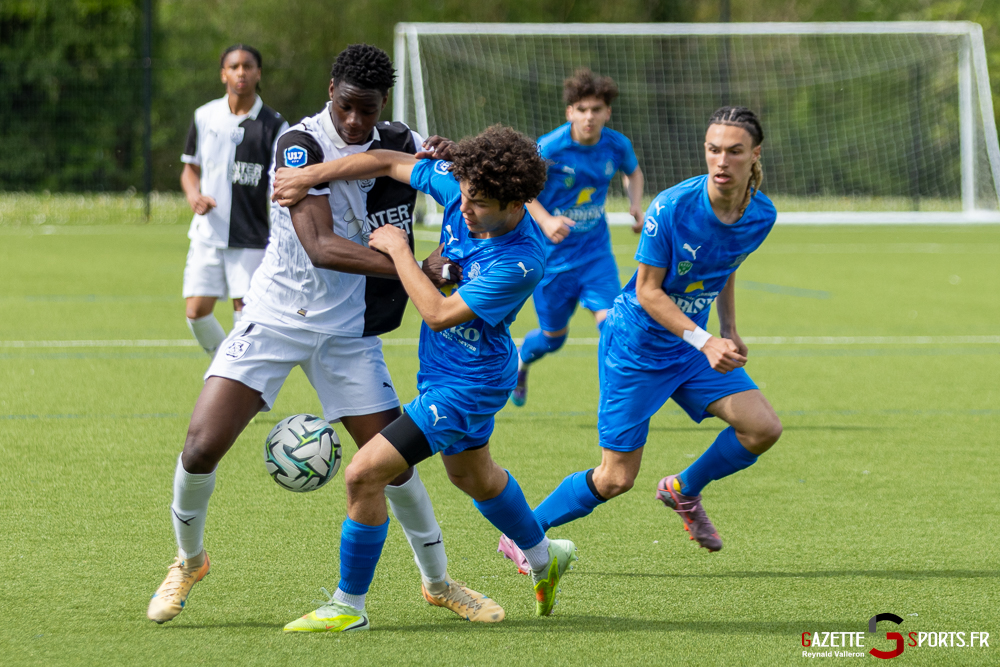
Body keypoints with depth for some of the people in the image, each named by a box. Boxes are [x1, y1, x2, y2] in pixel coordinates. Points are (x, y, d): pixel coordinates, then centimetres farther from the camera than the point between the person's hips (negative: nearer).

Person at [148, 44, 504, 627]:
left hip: (347, 331, 3)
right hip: (275, 317, -3)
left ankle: (438, 581, 19)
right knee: (202, 444, -14)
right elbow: (320, 247, -29)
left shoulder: (400, 144, -2)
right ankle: (189, 561, 13)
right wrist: (418, 270, -34)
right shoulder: (302, 145, -19)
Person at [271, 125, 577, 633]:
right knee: (472, 475, 32)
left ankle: (349, 606, 2)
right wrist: (312, 175, -9)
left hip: (466, 384, -9)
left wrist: (398, 251, -21)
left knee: (364, 474, -13)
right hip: (443, 368, 9)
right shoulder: (461, 188, -14)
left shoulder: (520, 262, -32)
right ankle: (543, 558, 56)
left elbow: (440, 314, -28)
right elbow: (392, 163, -3)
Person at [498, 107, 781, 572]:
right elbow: (647, 291, -20)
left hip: (692, 341, 6)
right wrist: (704, 342, -28)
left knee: (763, 428, -10)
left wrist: (729, 335, 7)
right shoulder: (672, 207, -26)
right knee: (616, 479, -3)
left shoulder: (761, 215, -8)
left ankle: (684, 490, 18)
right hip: (635, 344, -6)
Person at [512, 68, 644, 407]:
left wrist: (636, 204, -4)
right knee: (554, 335, 11)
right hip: (551, 252, -2)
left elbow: (633, 172, 15)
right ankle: (519, 362, 46)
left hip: (595, 249, 2)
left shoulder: (617, 145, -9)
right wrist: (546, 221, -24)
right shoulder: (549, 149, -21)